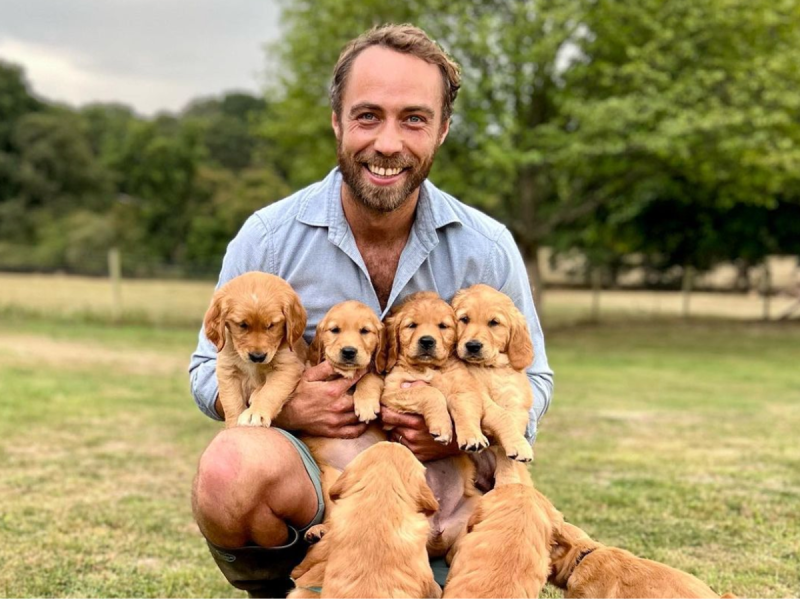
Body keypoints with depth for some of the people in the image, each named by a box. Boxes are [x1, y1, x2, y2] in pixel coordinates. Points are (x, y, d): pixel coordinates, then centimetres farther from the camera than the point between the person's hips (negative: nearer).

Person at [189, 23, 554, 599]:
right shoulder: (267, 238, -6)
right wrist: (284, 406, -21)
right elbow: (210, 371, 2)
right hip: (306, 475, -2)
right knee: (230, 466, -35)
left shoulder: (488, 249, -4)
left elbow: (532, 380, 5)